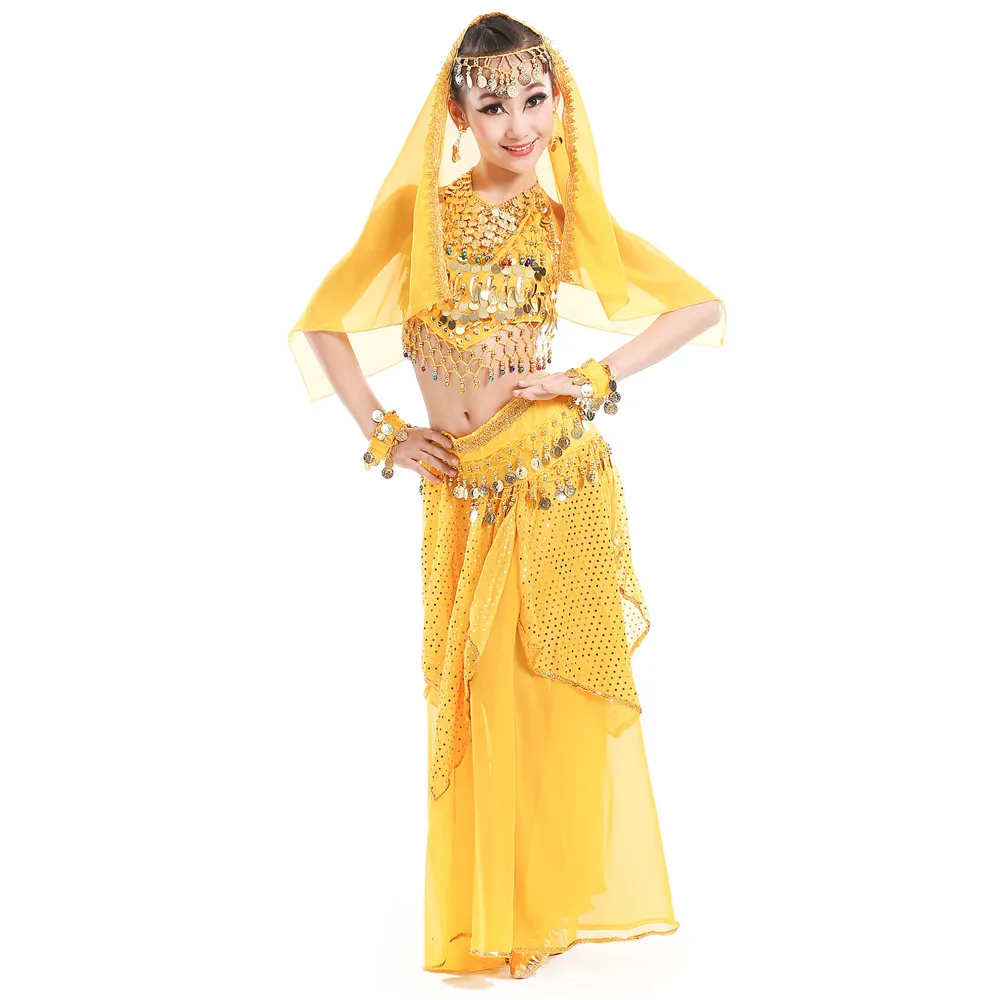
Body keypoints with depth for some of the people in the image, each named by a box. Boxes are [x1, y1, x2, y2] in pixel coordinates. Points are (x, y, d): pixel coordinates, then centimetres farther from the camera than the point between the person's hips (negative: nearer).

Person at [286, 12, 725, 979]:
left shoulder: (568, 222, 1)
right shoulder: (416, 211, 1)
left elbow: (702, 306, 3)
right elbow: (322, 324, 8)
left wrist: (592, 381, -6)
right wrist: (380, 434, -1)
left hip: (561, 479, -1)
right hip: (463, 496, 1)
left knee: (559, 689, 6)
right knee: (483, 693, 8)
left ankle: (563, 891, 25)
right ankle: (493, 910, 25)